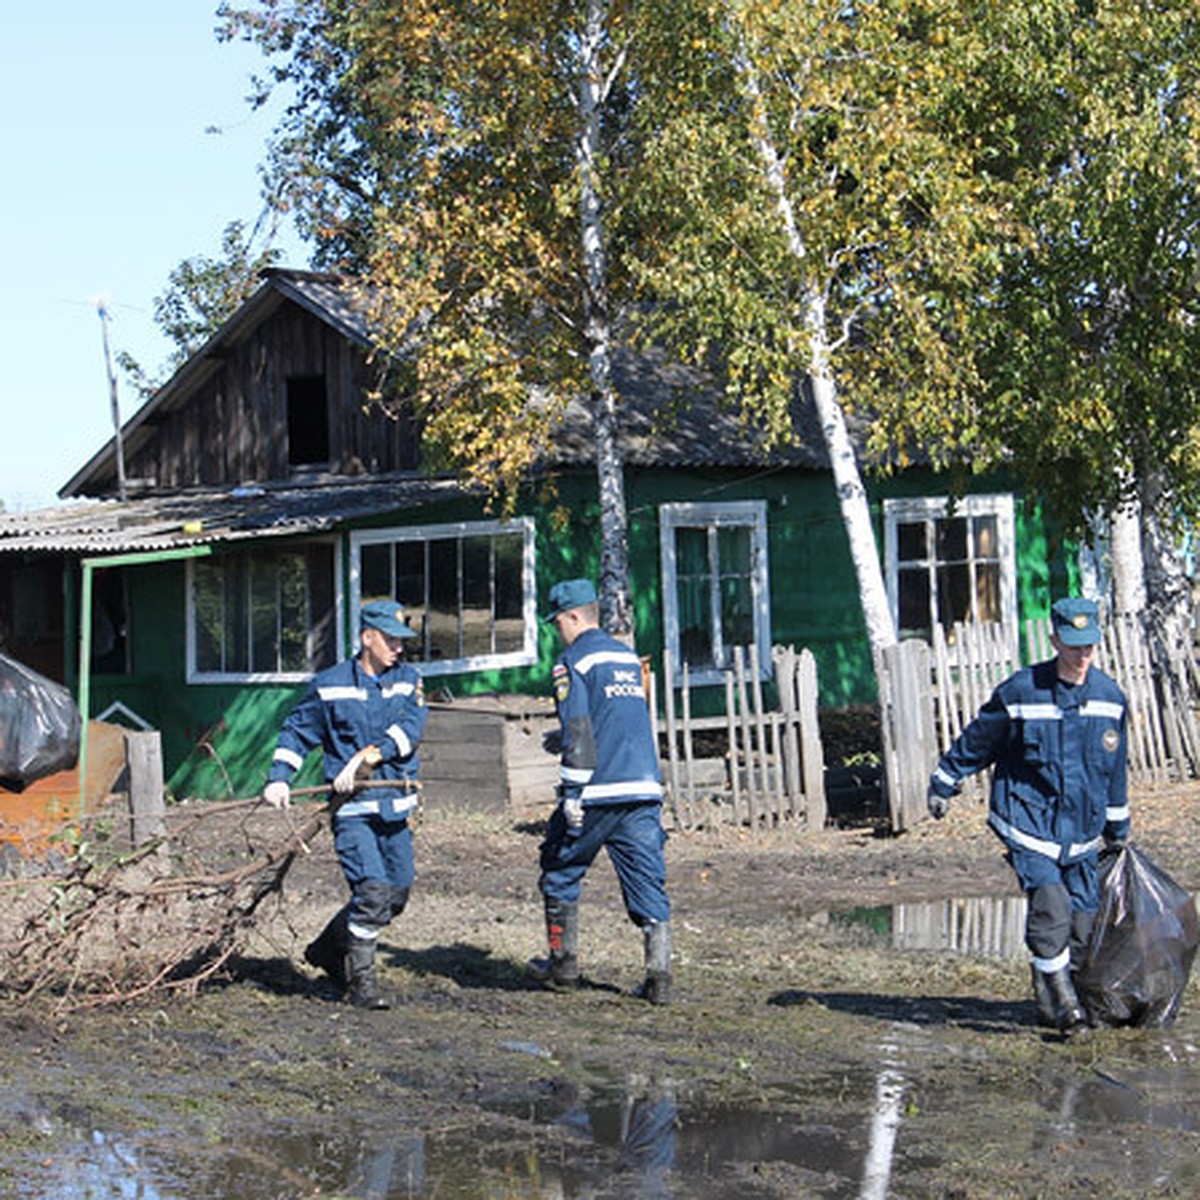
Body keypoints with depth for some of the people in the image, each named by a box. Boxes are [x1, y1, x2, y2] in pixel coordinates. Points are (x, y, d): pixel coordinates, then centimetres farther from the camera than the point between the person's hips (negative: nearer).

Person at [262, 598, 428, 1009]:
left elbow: (410, 727, -7)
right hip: (353, 806, -4)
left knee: (397, 893, 10)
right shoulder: (330, 686, 2)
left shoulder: (408, 679, 8)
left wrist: (366, 756, -19)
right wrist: (278, 779, -1)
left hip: (396, 805, 4)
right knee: (373, 891, -16)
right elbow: (296, 730, 11)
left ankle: (329, 949, 31)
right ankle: (360, 980, -3)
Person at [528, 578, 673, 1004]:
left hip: (597, 793, -6)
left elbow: (577, 732, -13)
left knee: (561, 873, 13)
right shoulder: (629, 657, 18)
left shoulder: (574, 661, -4)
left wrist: (572, 793, -13)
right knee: (648, 884, 3)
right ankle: (659, 975, -7)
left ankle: (563, 963, 18)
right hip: (645, 788, 6)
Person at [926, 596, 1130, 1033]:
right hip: (1028, 821, -4)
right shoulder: (1020, 693, -10)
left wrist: (1117, 830, 21)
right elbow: (977, 741, 4)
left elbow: (1116, 769, 15)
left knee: (1082, 916, 2)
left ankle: (1050, 1004, 17)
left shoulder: (1110, 697, 3)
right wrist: (943, 784, 11)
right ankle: (1061, 998, -11)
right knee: (1050, 903, -20)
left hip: (1082, 829, 4)